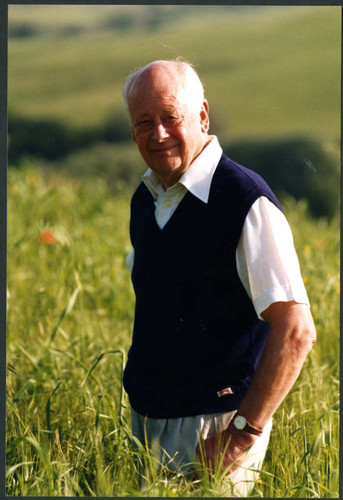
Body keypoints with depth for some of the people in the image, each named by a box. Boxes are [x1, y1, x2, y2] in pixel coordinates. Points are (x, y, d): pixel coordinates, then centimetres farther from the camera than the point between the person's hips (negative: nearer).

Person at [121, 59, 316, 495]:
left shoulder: (247, 202, -16)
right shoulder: (145, 198, 8)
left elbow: (296, 332, -20)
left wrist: (245, 432, -20)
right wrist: (142, 404, 14)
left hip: (214, 424, -7)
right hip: (146, 418, 7)